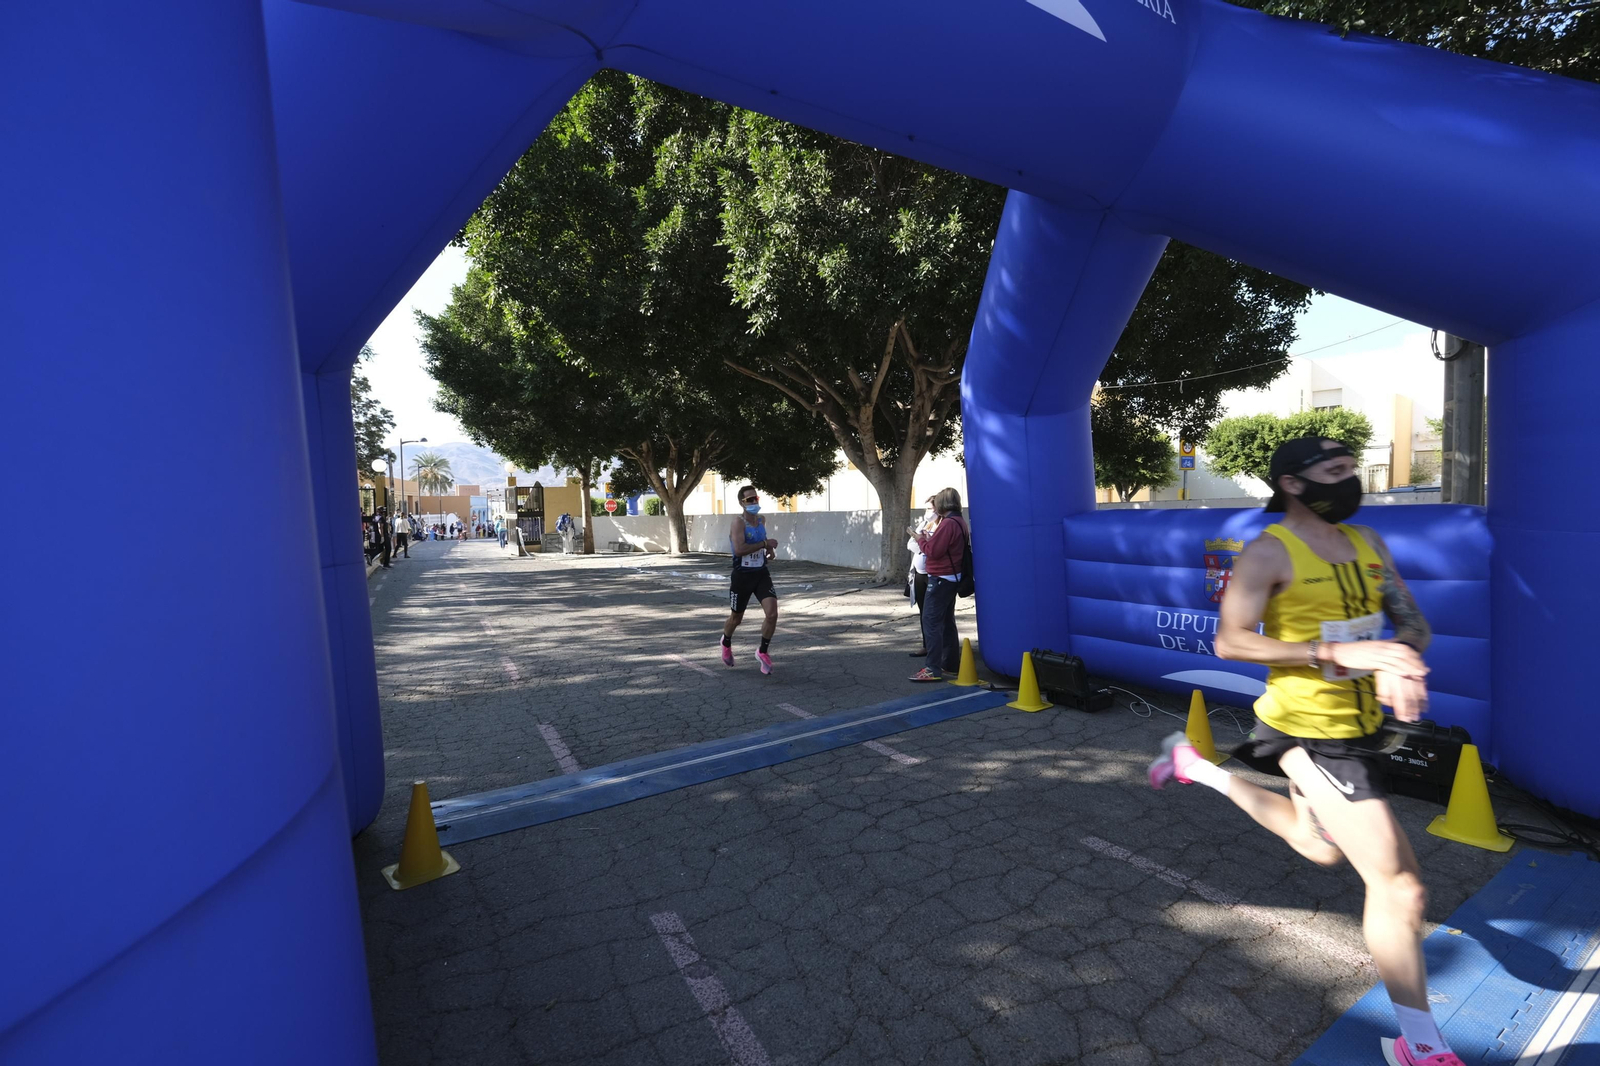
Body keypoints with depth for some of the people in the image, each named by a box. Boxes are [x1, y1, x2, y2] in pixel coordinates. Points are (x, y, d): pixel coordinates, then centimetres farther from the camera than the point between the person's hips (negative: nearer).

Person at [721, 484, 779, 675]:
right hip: (742, 576, -5)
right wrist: (765, 543, -27)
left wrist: (770, 549, 6)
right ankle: (726, 643, 47)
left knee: (772, 613, -13)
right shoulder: (738, 523, -17)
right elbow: (739, 549, -32)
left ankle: (763, 652, 8)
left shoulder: (762, 521, 5)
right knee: (736, 618, 13)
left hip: (762, 574, 5)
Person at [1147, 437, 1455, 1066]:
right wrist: (1337, 651, -28)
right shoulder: (1270, 552, -16)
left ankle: (1198, 767, 42)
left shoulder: (1368, 543, 7)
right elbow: (1230, 641, -20)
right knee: (1399, 886, -3)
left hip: (1359, 725, 8)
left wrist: (1402, 663, -13)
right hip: (1311, 729, -8)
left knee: (1320, 848, 28)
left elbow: (1411, 621, 10)